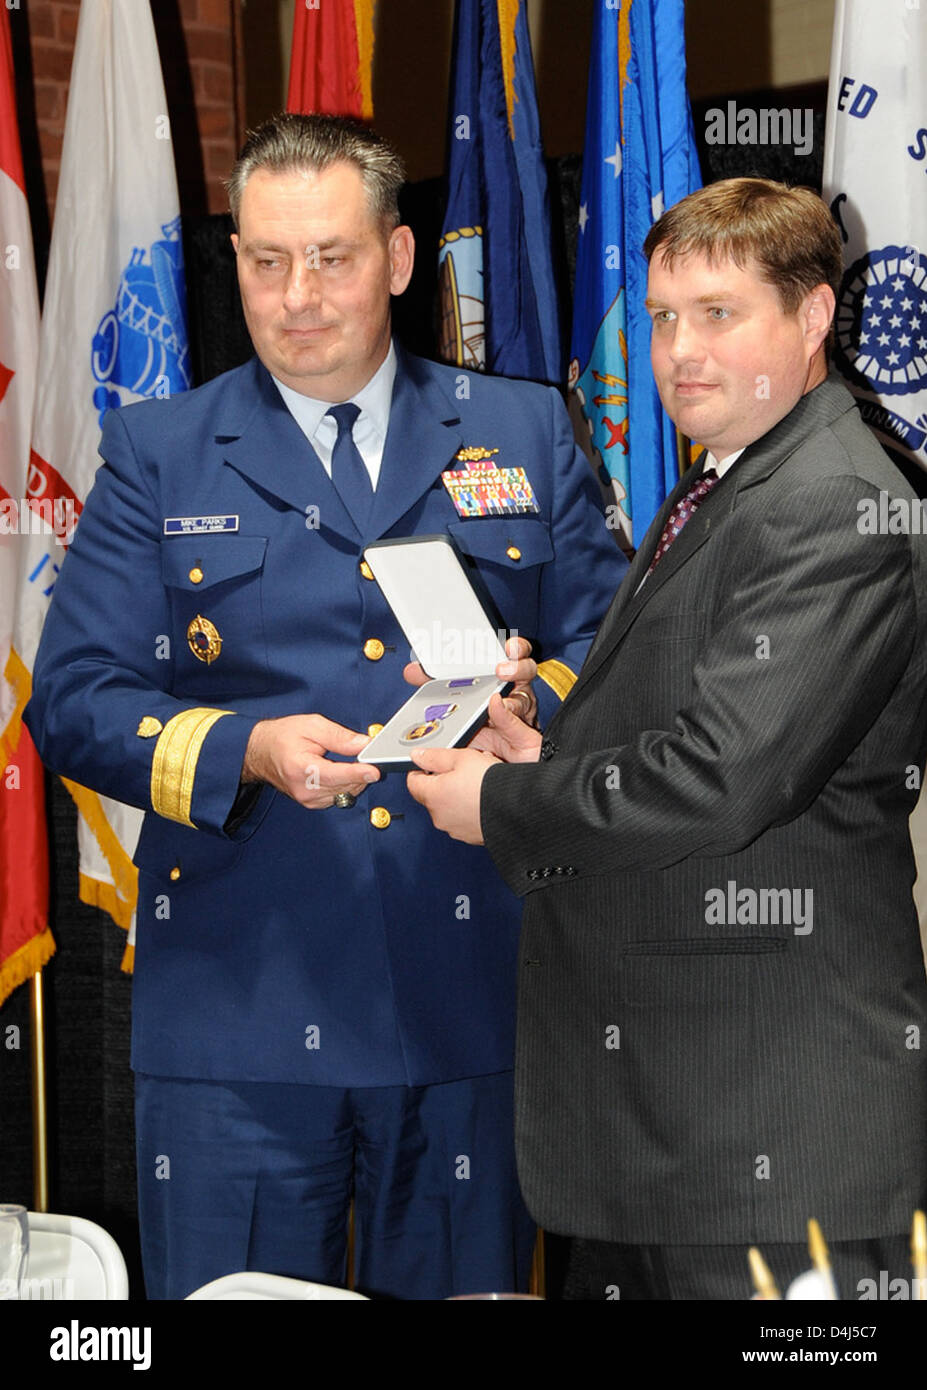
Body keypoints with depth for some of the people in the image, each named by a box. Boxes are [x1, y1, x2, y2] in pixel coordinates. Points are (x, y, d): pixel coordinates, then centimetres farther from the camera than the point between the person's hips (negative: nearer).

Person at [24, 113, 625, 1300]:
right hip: (236, 1018, -1)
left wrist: (530, 701, -14)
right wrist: (249, 750, -15)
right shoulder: (156, 456, 8)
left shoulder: (526, 435, 11)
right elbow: (74, 699, 2)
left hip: (470, 1006, 1)